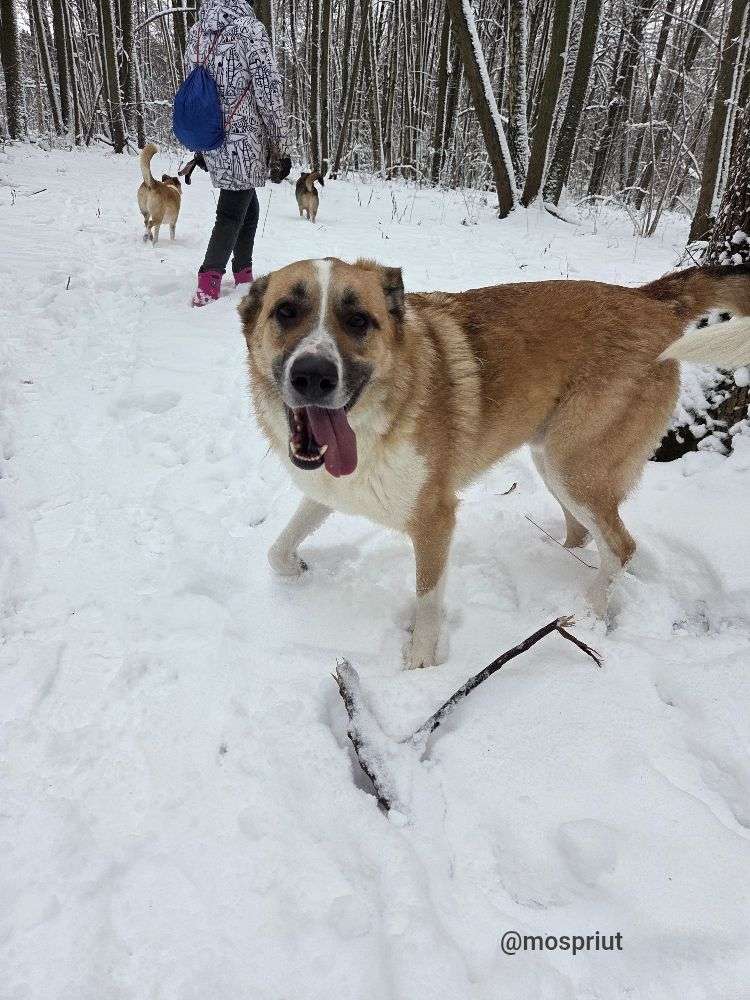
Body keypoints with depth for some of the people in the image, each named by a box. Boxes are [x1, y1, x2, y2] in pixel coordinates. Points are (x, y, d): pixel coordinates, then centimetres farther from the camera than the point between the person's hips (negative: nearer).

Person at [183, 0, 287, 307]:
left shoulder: (195, 34, 10)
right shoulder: (249, 29, -10)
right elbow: (268, 91, -11)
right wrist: (278, 140, 0)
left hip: (212, 143, 7)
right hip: (243, 142, -7)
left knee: (248, 208, 19)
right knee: (231, 215, -3)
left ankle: (243, 276, 24)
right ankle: (208, 287, -10)